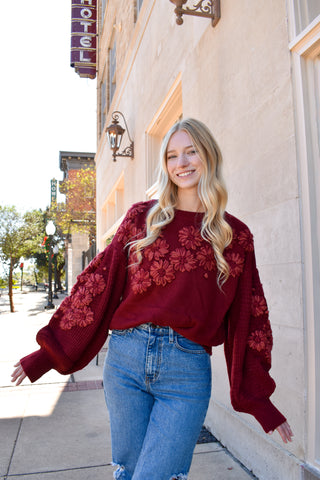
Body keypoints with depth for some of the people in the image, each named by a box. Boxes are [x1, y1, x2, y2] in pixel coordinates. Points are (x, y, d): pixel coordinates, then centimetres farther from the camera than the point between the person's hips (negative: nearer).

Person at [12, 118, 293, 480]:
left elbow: (248, 317, 8)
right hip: (126, 358, 2)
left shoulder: (235, 235, 5)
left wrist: (260, 402, 10)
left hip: (188, 369, -1)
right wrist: (48, 353, 6)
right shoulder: (142, 217, 5)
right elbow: (99, 283, 6)